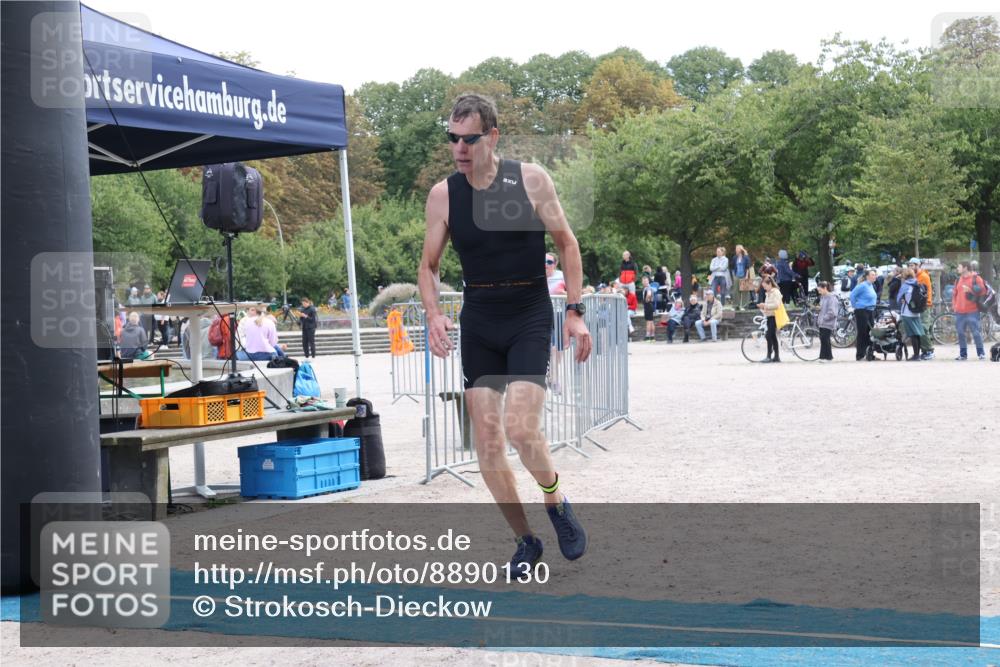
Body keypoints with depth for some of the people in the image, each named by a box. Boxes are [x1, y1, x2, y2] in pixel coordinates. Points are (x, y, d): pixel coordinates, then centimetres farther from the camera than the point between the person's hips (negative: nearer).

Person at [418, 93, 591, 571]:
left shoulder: (530, 180, -7)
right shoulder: (443, 194, -2)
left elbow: (566, 243, 3)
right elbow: (429, 266, 7)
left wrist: (574, 311, -3)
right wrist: (433, 314, -11)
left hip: (530, 318, -3)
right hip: (478, 322, 3)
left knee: (520, 428, -19)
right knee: (486, 439, 0)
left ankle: (556, 504, 11)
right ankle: (525, 540, 16)